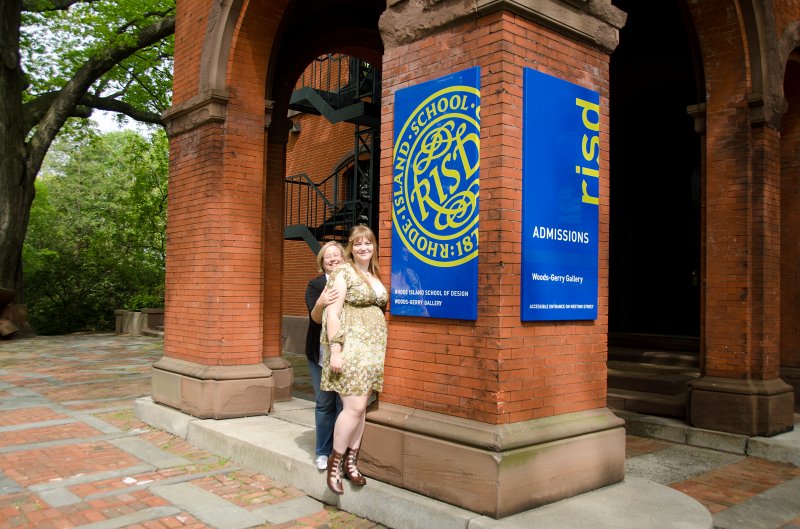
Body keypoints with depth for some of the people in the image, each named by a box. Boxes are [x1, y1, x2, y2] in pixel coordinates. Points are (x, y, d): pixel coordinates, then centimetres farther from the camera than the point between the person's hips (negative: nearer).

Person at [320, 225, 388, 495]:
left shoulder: (375, 276, 16)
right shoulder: (343, 272, -5)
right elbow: (332, 314, -11)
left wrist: (380, 347, 13)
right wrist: (335, 350, -18)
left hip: (373, 348, 7)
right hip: (350, 346, -7)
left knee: (362, 406, 8)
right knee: (354, 407, -10)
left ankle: (351, 462, 19)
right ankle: (335, 462, 6)